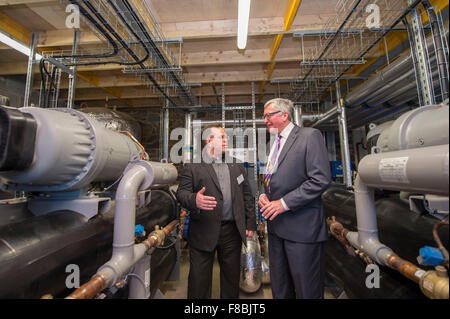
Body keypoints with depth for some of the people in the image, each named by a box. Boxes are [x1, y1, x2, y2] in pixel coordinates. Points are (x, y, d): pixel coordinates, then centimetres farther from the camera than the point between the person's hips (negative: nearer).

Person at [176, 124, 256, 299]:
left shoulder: (237, 166, 11)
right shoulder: (193, 166, 0)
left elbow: (247, 196, 11)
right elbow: (181, 192, -6)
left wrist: (251, 224, 7)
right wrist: (194, 200, -28)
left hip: (232, 231, 4)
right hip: (203, 232, -3)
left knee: (231, 279, 18)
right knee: (199, 281, 12)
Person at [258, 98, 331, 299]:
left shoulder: (309, 136, -9)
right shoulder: (275, 143, 14)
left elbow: (321, 179, -18)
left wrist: (285, 203, -19)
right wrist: (262, 194, 1)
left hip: (301, 226, -7)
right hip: (275, 224, 7)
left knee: (307, 290, 12)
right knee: (279, 287, 22)